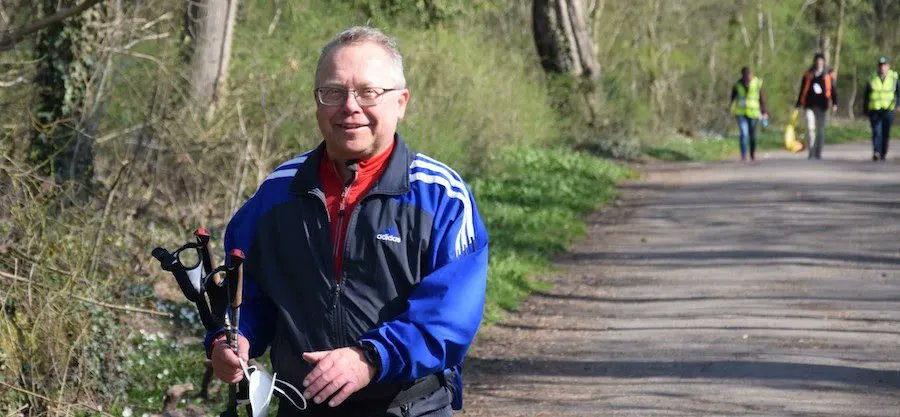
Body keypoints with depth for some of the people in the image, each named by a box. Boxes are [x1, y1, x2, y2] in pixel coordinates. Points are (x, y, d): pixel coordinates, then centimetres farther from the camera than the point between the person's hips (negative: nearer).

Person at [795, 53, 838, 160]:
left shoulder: (827, 76, 5)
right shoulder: (808, 75, 7)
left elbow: (833, 90, 3)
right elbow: (802, 90, 12)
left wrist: (834, 103, -10)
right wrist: (798, 104, 11)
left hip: (821, 105, 0)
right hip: (809, 105, 0)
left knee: (820, 130, 4)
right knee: (810, 128, -12)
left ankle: (818, 153, 12)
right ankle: (811, 152, -6)